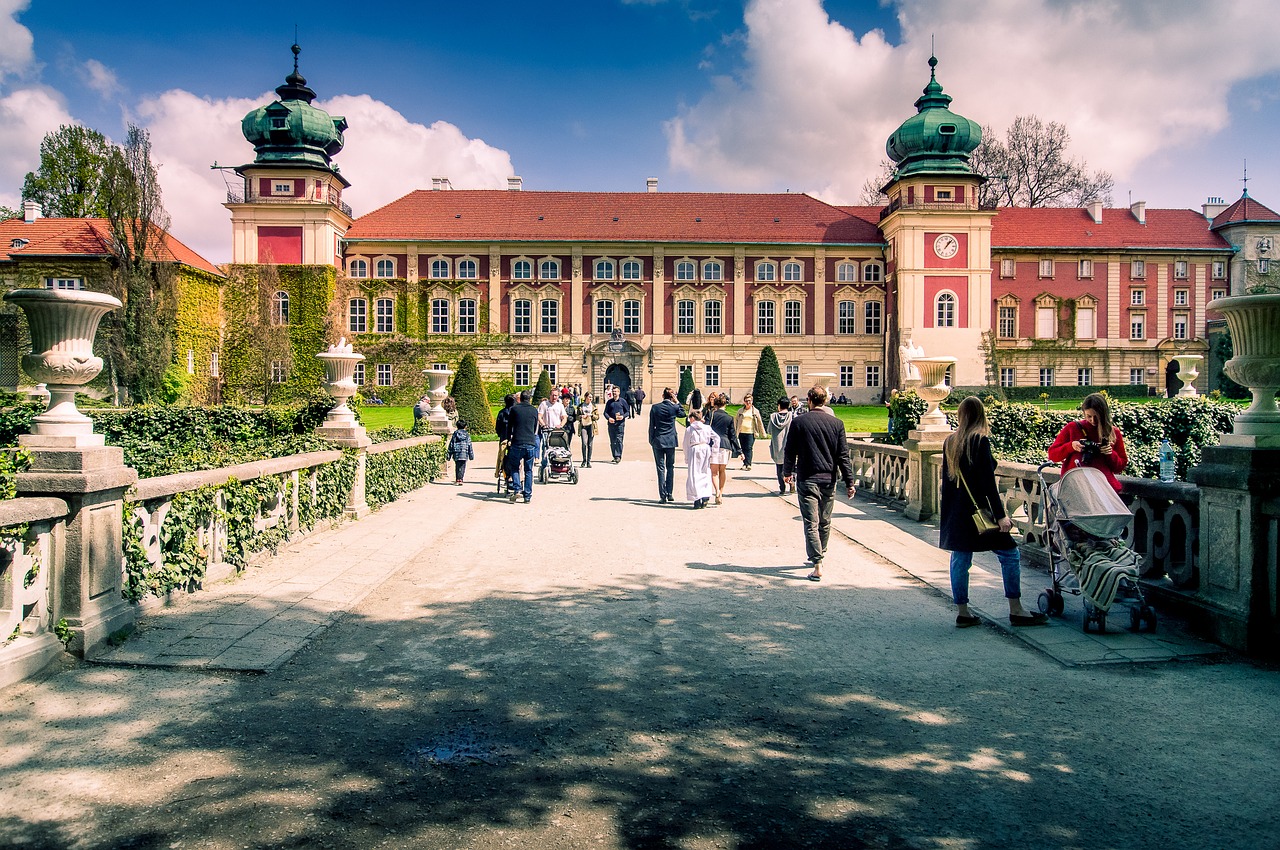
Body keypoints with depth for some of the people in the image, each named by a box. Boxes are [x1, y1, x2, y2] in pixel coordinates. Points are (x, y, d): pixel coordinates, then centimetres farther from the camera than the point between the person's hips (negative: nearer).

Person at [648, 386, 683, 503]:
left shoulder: (655, 407, -6)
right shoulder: (674, 407, -5)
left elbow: (651, 426, -2)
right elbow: (682, 414, 19)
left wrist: (651, 440, 7)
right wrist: (677, 402, 13)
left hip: (658, 441, -1)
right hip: (671, 441, 1)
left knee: (661, 468, 2)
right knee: (670, 467, 14)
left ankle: (663, 496, -2)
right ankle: (669, 494, 15)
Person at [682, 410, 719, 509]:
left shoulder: (689, 429, 1)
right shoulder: (707, 427, 9)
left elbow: (686, 445, 4)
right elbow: (717, 438, 0)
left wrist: (686, 459, 12)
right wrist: (713, 451, 2)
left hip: (694, 450, -3)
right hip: (706, 449, 3)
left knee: (695, 475, 0)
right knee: (705, 474, 11)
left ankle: (697, 499, -7)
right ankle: (706, 496, -2)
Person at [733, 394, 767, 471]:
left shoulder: (755, 411, 8)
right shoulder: (740, 410, 11)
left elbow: (760, 422, 12)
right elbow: (736, 420, 16)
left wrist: (763, 434, 11)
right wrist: (735, 431, 9)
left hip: (751, 433, -2)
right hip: (741, 432, 2)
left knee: (749, 448, -11)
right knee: (743, 448, 5)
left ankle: (748, 464, -13)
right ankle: (744, 463, 15)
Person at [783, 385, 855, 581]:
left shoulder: (798, 422, -5)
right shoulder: (837, 423, -2)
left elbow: (789, 451, 2)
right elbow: (844, 455, -2)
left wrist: (788, 472, 19)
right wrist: (849, 482, 2)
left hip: (806, 480, -3)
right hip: (828, 479, 3)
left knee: (811, 524, -3)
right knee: (825, 522, 18)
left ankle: (818, 566, -10)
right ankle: (819, 555, 35)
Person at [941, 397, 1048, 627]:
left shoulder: (950, 441, 7)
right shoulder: (980, 440, -12)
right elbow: (987, 481, -16)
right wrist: (1000, 515, -15)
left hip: (955, 511, 7)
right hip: (977, 510, -7)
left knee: (960, 558, 8)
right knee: (1009, 554, 3)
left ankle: (962, 612, 11)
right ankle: (1016, 610, 6)